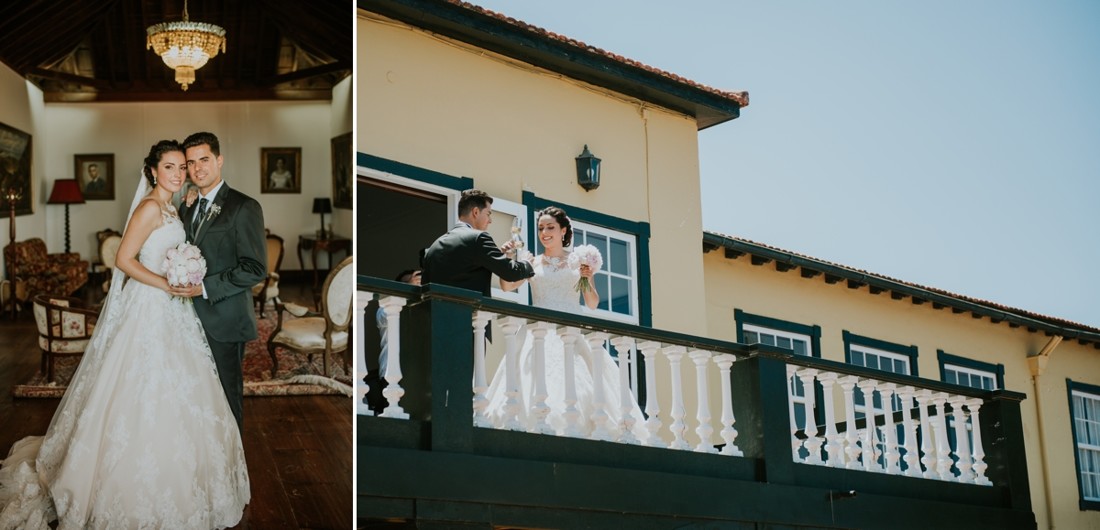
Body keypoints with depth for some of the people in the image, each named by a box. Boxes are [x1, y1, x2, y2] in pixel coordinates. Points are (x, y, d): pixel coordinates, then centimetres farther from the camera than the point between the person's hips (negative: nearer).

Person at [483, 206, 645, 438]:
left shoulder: (578, 262, 11)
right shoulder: (533, 263, 12)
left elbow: (593, 304, 10)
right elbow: (507, 285, -2)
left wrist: (588, 280, -6)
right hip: (541, 335, 0)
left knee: (580, 386, -14)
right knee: (538, 385, -15)